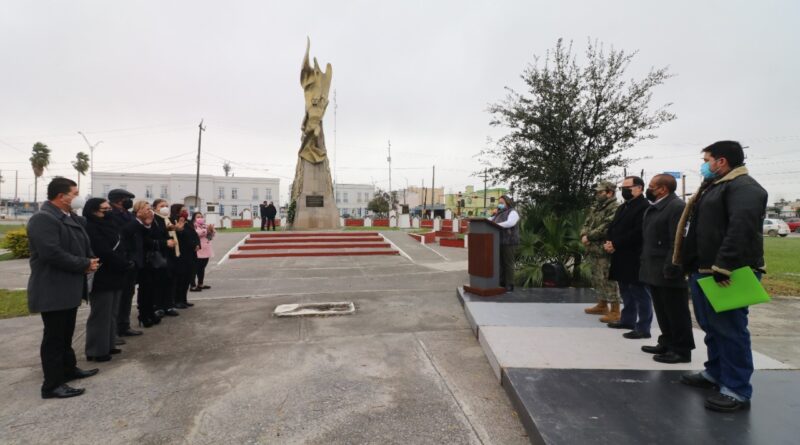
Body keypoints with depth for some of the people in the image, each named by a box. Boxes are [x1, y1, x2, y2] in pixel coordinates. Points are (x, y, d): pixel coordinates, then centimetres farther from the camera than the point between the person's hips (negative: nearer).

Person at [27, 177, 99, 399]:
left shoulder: (69, 217, 12)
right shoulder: (43, 219, -18)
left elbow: (82, 244, 17)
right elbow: (52, 253, -28)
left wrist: (90, 260, -3)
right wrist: (84, 264, -19)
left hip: (69, 287, 10)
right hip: (53, 290, -10)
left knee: (66, 333, 20)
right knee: (54, 336, -1)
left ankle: (69, 369, 34)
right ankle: (52, 384, 8)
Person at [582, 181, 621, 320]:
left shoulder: (614, 209, -13)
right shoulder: (596, 207, 16)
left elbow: (606, 228, -22)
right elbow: (587, 223, 15)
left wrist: (589, 237, -14)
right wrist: (583, 235, -5)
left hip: (605, 251, -10)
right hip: (593, 250, 10)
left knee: (607, 280, -7)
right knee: (597, 279, 18)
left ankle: (615, 312, 0)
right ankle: (602, 305, 32)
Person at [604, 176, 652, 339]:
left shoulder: (644, 207, -14)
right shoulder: (622, 207, 17)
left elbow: (638, 233, -23)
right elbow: (613, 227, 18)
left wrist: (615, 245, -20)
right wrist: (609, 243, -2)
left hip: (635, 258, -10)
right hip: (621, 257, 10)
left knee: (639, 293, -2)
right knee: (626, 291, 19)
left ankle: (643, 328, 4)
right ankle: (627, 319, 31)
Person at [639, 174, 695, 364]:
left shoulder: (676, 207, -15)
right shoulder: (653, 208, 16)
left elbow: (677, 242, -21)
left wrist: (670, 269, -23)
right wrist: (645, 265, 16)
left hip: (667, 273, -9)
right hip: (654, 271, 10)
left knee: (676, 313, 2)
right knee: (663, 312, 18)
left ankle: (682, 350, 13)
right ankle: (667, 344, 29)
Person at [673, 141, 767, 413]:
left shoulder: (743, 187, -13)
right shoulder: (714, 187, 21)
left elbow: (742, 228, -27)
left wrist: (724, 266, -31)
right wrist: (692, 265, 21)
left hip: (728, 275, -10)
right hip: (704, 271, 10)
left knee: (730, 330, -4)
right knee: (711, 327, 18)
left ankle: (737, 391, 4)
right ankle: (715, 373, 32)